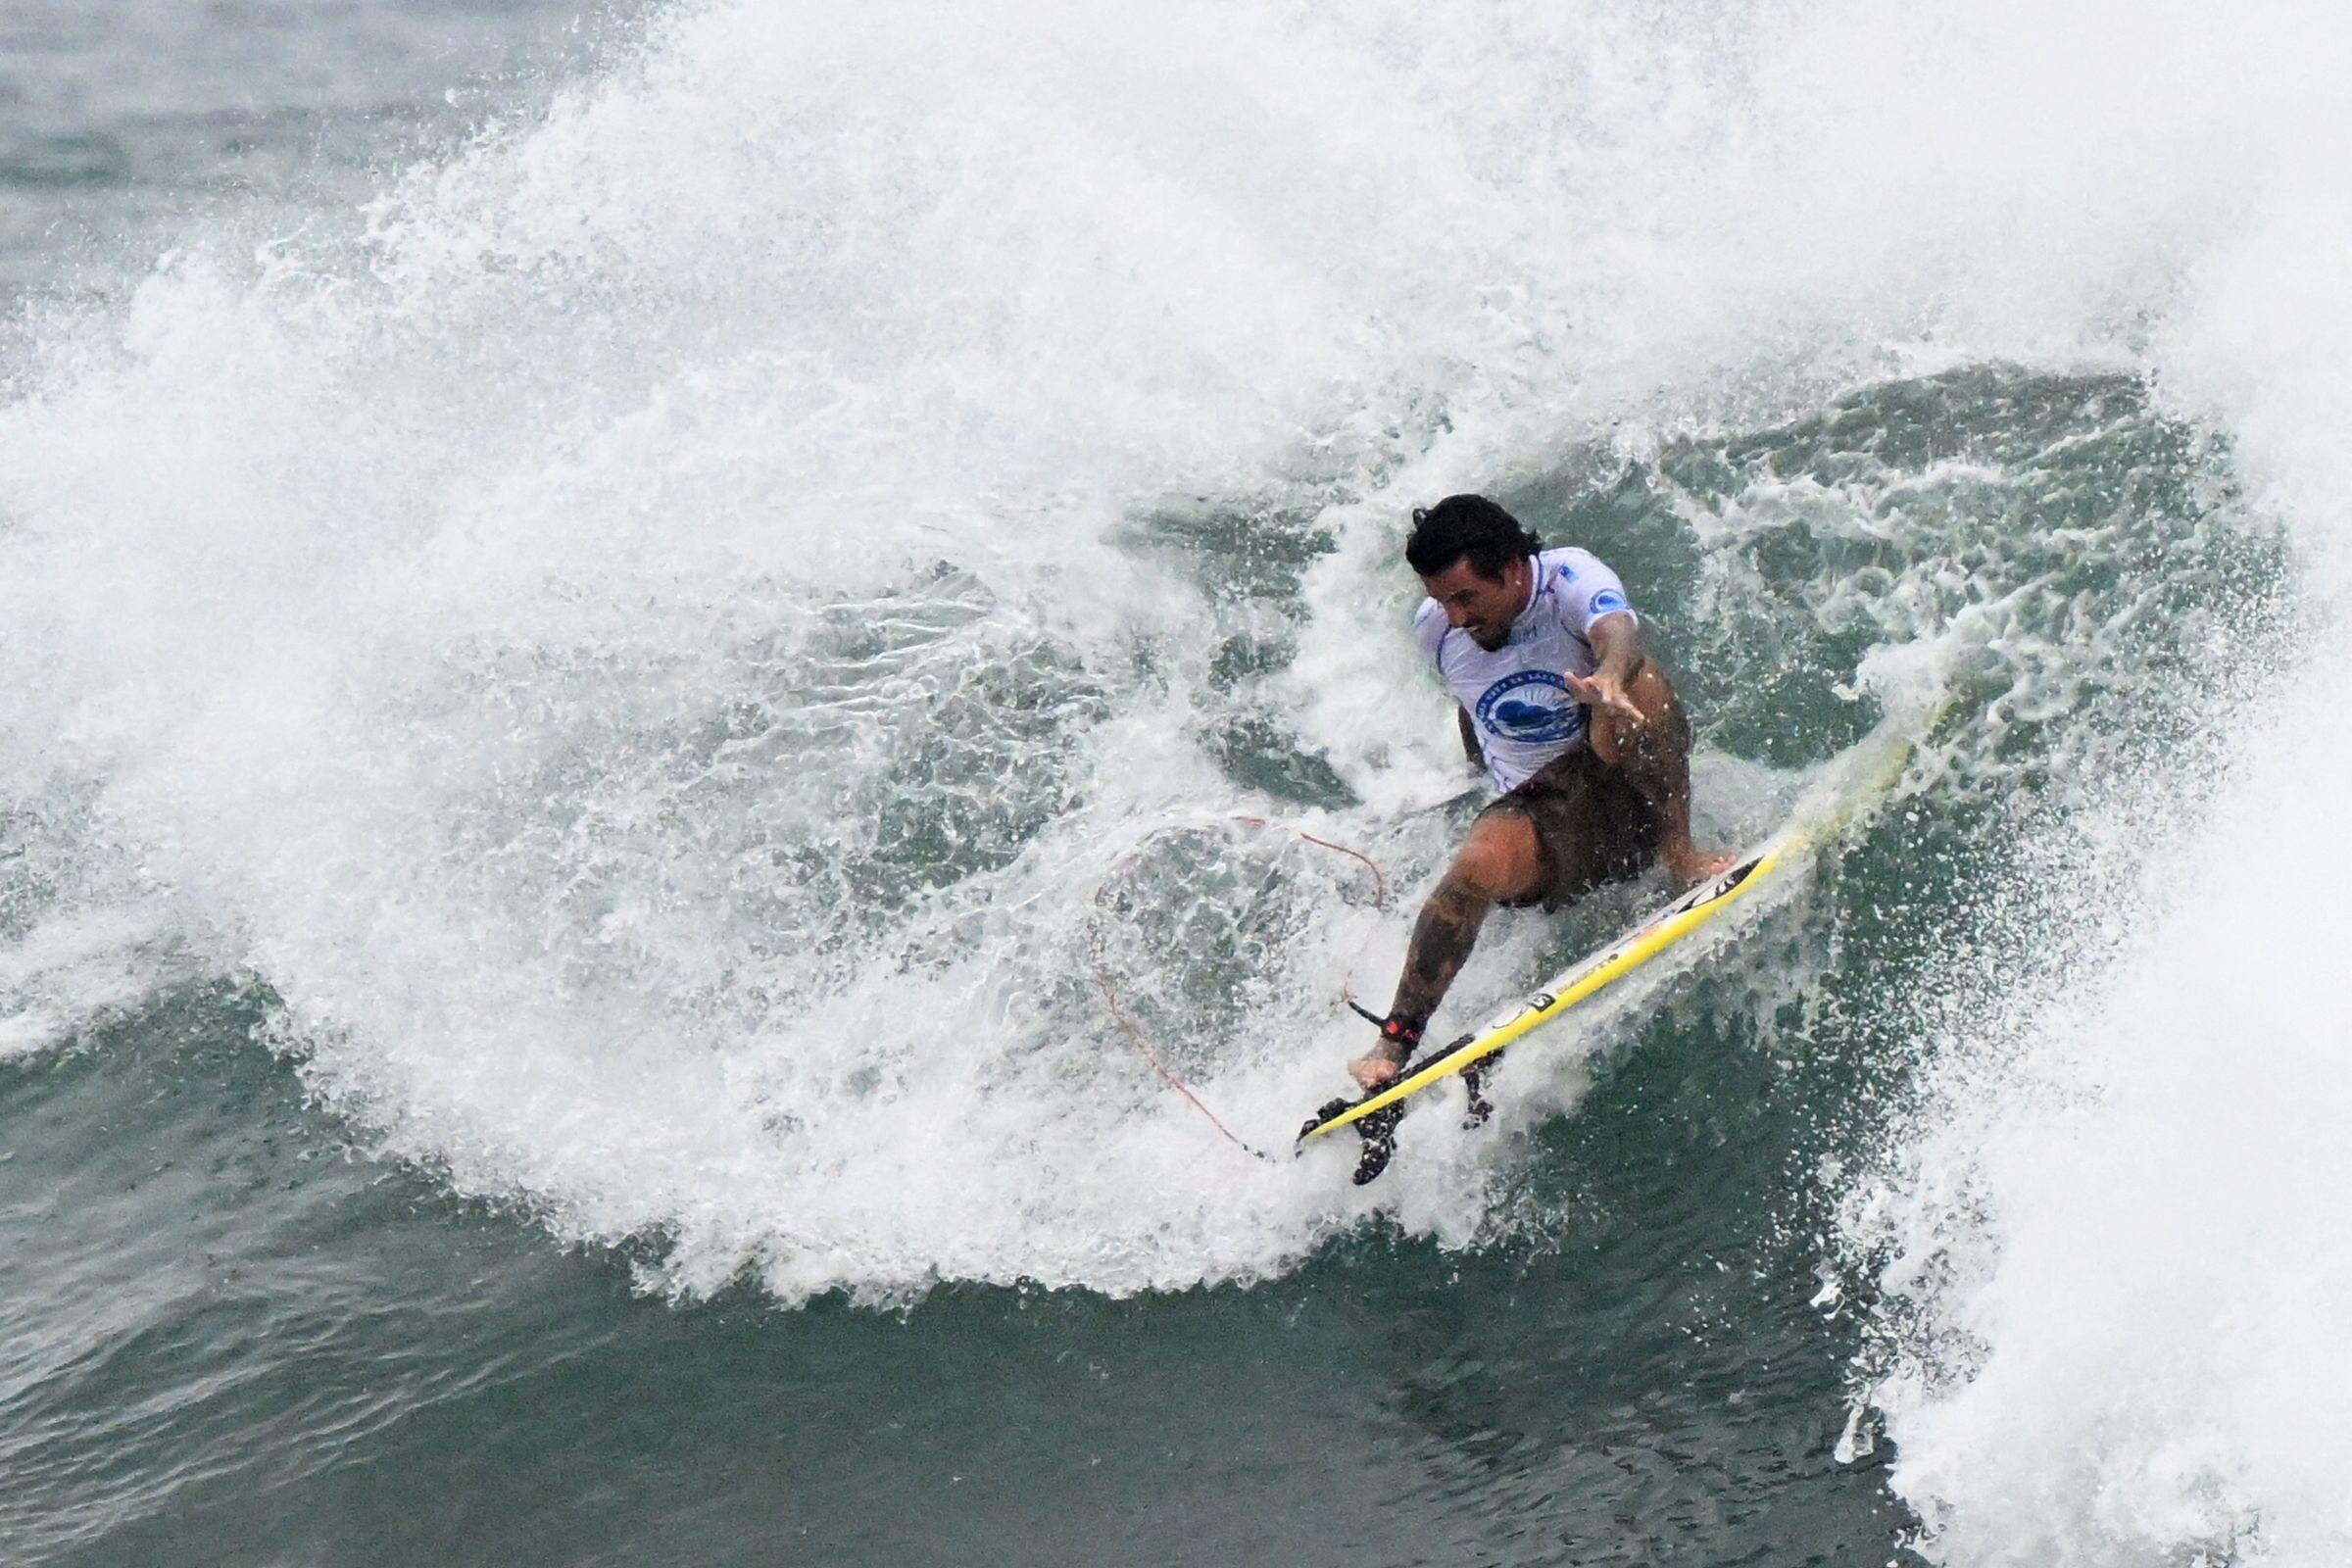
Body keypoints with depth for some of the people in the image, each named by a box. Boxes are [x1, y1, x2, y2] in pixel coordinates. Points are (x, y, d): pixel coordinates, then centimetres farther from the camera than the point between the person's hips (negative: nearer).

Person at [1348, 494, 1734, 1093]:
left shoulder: (1571, 577, -13)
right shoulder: (1435, 628, 2)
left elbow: (1617, 632, -38)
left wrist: (1609, 677, -60)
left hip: (1628, 786, -2)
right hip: (1539, 811, 2)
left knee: (1633, 685, -33)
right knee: (1479, 863, -33)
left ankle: (1679, 854, -27)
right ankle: (1395, 1042, -33)